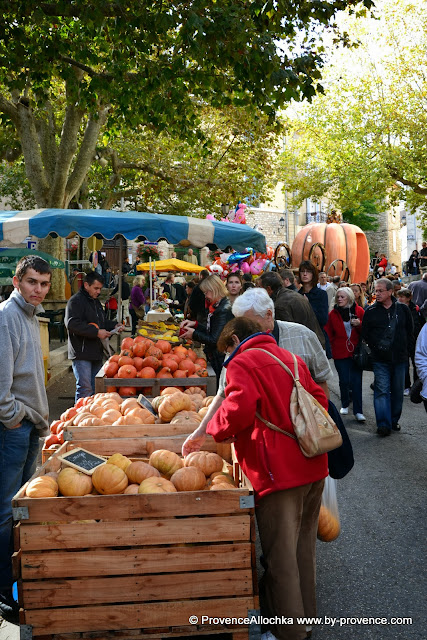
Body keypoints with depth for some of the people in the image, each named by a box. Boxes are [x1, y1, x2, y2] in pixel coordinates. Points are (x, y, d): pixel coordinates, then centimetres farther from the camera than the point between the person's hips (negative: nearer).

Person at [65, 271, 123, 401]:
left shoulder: (96, 301, 21)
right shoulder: (76, 301, -9)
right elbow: (72, 324, -22)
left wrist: (114, 325, 12)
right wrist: (96, 332, -20)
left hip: (96, 352, 9)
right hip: (81, 353, -9)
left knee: (96, 388, 11)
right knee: (85, 388, -11)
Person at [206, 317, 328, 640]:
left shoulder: (243, 363, -7)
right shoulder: (292, 359, 17)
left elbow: (238, 409, -21)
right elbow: (319, 399, 16)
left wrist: (215, 430, -4)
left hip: (280, 472, -8)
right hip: (313, 467, 8)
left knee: (281, 556, 4)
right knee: (303, 549, 20)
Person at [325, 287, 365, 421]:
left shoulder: (359, 311, 1)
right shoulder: (333, 314, 3)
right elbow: (328, 333, 8)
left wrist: (359, 324, -14)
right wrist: (332, 346, -1)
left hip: (356, 351, 0)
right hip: (340, 353, 1)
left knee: (356, 381, -3)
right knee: (344, 381, 1)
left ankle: (358, 411, 2)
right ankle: (345, 405, 25)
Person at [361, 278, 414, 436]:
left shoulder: (402, 309, 2)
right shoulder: (371, 311, -1)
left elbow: (410, 331, 11)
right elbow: (365, 334, 5)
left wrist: (406, 350, 5)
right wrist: (376, 348, -3)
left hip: (399, 358, 2)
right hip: (380, 359, -2)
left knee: (397, 391, 10)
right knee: (382, 391, -8)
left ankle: (394, 421, 24)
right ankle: (384, 424, -8)